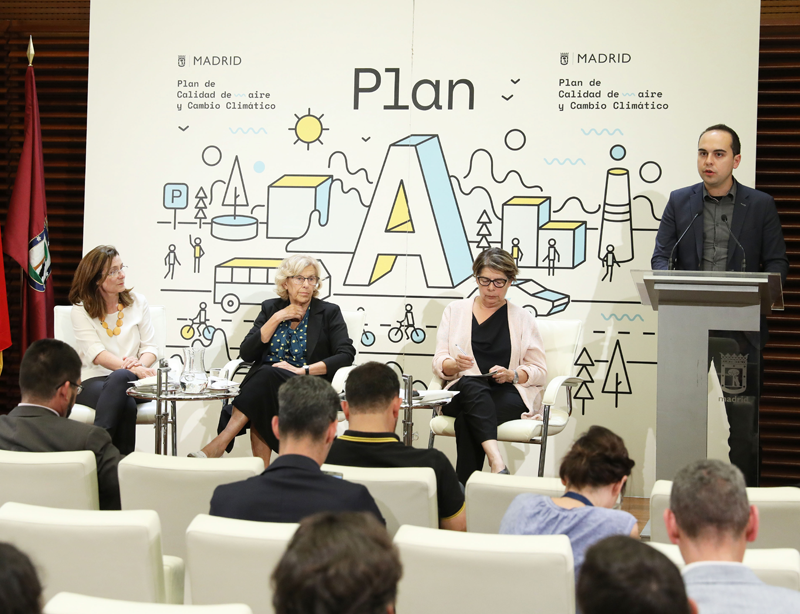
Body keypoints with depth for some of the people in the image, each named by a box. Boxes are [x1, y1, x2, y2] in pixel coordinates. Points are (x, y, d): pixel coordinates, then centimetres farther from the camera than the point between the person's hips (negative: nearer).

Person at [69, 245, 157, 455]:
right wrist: (132, 369, -28)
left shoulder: (137, 302, 12)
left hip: (130, 381, 2)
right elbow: (96, 354, -11)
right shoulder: (81, 310, 3)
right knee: (126, 405, -36)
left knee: (120, 377, -37)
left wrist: (140, 365, -19)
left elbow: (150, 347, 7)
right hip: (93, 381, -2)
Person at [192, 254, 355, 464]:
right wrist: (277, 318, -4)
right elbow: (246, 354, 4)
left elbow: (346, 356, -8)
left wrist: (302, 370, -17)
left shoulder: (329, 313, 6)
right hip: (265, 384, 3)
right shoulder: (270, 308, 14)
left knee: (267, 375, -34)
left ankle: (220, 443, -40)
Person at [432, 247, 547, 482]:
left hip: (510, 395, 0)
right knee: (471, 386, -39)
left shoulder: (523, 319, 16)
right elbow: (439, 364, 10)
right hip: (462, 392, 1)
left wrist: (512, 374, -11)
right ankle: (497, 462, -56)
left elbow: (539, 372, 10)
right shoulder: (455, 311, 18)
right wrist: (455, 364, -15)